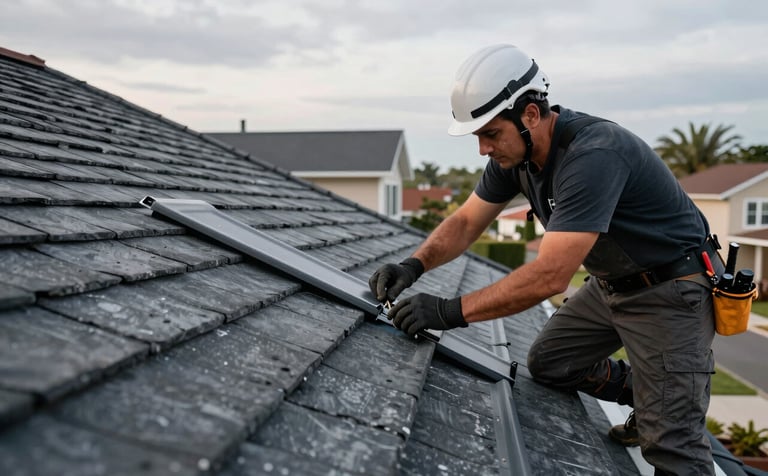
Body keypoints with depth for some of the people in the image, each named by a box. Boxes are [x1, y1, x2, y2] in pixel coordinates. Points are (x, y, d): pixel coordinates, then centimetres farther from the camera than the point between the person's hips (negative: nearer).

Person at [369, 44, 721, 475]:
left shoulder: (593, 154, -34)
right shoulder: (516, 150, -7)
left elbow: (550, 276, -38)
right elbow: (466, 222, -1)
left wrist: (451, 312, -37)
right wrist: (414, 266, -17)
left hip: (672, 290, -8)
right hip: (611, 282, 8)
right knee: (547, 364, 12)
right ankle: (649, 400, 28)